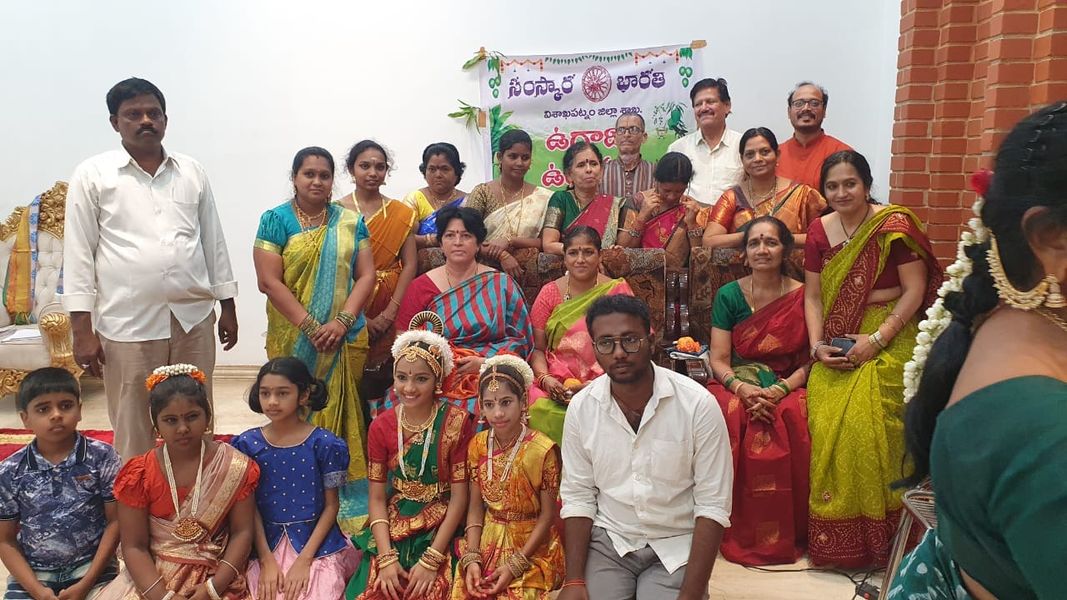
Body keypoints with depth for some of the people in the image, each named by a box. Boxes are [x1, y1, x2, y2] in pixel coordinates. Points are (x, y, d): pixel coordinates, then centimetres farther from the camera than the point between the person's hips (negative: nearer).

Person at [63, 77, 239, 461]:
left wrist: (227, 305, 11)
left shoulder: (192, 172, 10)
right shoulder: (92, 175, 1)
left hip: (194, 317, 3)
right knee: (134, 434, 6)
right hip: (128, 324, -3)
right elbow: (79, 253, -2)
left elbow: (213, 240, 13)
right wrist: (82, 328, -7)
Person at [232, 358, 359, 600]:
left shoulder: (324, 444, -8)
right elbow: (250, 507, 1)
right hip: (267, 544, 2)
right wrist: (267, 560, -7)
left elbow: (331, 505, -4)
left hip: (318, 545, -1)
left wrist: (304, 560, -10)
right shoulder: (249, 444, -1)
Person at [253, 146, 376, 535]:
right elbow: (269, 281, -7)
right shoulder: (275, 221, 1)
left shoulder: (350, 223, 8)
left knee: (341, 418, 4)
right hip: (294, 340, -2)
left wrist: (342, 321, -11)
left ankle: (345, 501, 13)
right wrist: (311, 327, -13)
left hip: (344, 339, 2)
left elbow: (366, 276, 4)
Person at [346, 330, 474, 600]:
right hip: (393, 528, 3)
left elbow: (459, 497, -10)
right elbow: (377, 498, 0)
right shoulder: (381, 426, -1)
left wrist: (431, 559, -14)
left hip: (441, 529, -2)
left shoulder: (456, 422, -10)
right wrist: (386, 557, -11)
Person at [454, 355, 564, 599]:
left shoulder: (543, 449, -16)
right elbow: (476, 508, 1)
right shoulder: (477, 446, -4)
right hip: (488, 543, 3)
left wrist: (515, 565, -14)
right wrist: (472, 558, -10)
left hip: (532, 546, -3)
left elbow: (548, 515, -11)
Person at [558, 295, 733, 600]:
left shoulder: (698, 404, -15)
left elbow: (713, 505, -13)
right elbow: (578, 497, 0)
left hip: (677, 545, -1)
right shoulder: (581, 407, -6)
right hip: (608, 540, 1)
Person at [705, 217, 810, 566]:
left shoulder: (803, 296, 2)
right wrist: (742, 387, -21)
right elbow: (718, 360, -1)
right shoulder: (729, 295, 4)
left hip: (787, 387, 0)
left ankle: (786, 535, -15)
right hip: (736, 384, 1)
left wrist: (779, 390, -18)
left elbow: (809, 361, -1)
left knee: (791, 419, -33)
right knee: (727, 416, -32)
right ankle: (737, 533, -17)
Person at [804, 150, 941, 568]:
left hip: (888, 340, -4)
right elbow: (813, 296, 9)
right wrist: (817, 346, -4)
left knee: (868, 429, -14)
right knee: (826, 428, -6)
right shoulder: (819, 231, 7)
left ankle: (874, 537, 5)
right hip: (836, 344, 4)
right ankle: (830, 539, 9)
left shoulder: (893, 225, -6)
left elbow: (915, 289, -7)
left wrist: (876, 339, -14)